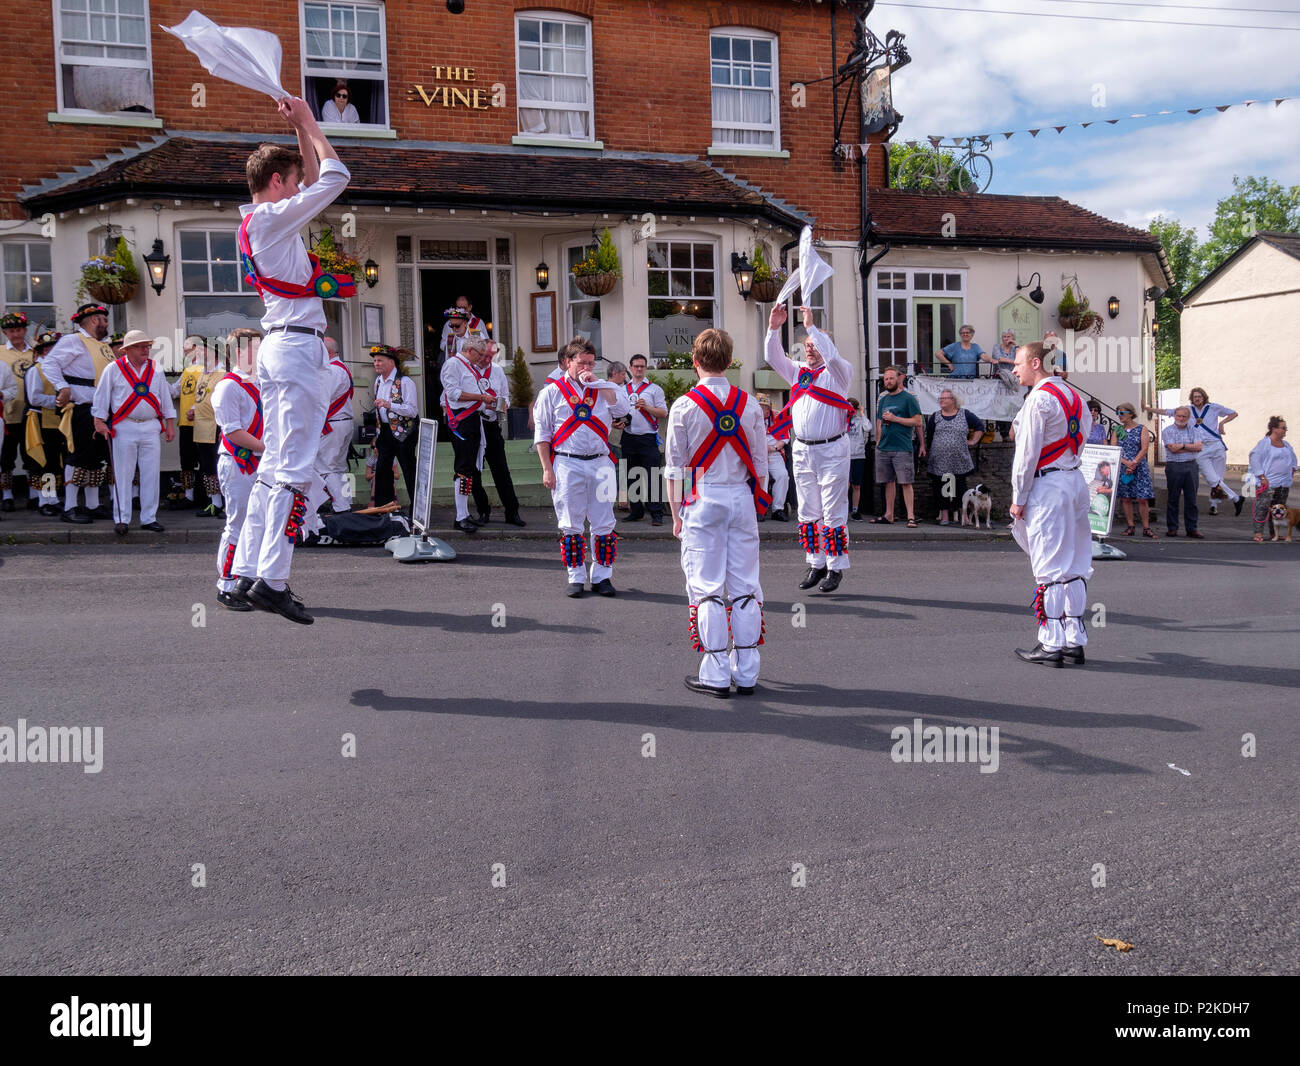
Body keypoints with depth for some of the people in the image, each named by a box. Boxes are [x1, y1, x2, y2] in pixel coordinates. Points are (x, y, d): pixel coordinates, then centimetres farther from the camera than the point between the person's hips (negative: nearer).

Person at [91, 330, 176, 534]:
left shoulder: (156, 370, 11)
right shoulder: (114, 369, 1)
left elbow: (166, 397, 15)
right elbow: (101, 395, 3)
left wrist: (170, 424, 12)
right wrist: (100, 421, -3)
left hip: (151, 427, 3)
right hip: (124, 427, -3)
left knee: (151, 474, 4)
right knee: (123, 475, 0)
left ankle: (149, 517, 12)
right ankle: (121, 519, 6)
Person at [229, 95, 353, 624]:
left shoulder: (258, 220, 19)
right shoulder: (272, 218, -8)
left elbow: (316, 179, 31)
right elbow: (334, 177, -8)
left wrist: (301, 127, 26)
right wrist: (307, 123, 4)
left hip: (279, 346, 10)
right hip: (296, 347, -10)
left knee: (274, 464, 11)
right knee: (294, 471, -12)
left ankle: (247, 572, 13)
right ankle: (272, 580, -13)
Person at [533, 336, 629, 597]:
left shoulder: (605, 389, 14)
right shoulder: (552, 391, 6)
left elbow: (622, 409, -7)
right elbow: (542, 433, 4)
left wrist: (596, 383, -7)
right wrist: (547, 469, -3)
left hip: (599, 464, 2)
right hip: (567, 465, -2)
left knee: (604, 524, 3)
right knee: (570, 525, 2)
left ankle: (602, 577, 13)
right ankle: (576, 578, 12)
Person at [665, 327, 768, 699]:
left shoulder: (685, 406, -6)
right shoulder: (749, 404, 3)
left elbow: (675, 466, -3)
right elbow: (760, 463, 7)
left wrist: (676, 513, 6)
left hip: (703, 501, -3)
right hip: (741, 499, 3)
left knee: (707, 588, 3)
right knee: (745, 587, 8)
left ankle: (716, 675, 6)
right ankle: (746, 674, 14)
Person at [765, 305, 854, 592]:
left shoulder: (838, 372, 0)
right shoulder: (798, 372, 16)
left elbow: (831, 355, -21)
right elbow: (773, 358, 7)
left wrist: (811, 326, -19)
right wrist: (773, 328, -5)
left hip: (831, 450, -6)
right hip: (802, 450, 6)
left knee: (833, 512, -4)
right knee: (808, 512, 9)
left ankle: (835, 568, 2)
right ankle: (816, 564, 18)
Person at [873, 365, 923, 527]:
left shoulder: (908, 398, -2)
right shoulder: (883, 399, 16)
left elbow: (917, 421, -8)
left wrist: (894, 418, -12)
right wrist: (877, 444, 13)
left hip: (902, 448, -6)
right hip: (883, 448, 6)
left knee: (905, 483, -7)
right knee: (889, 482, 10)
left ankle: (911, 517, -7)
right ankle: (889, 515, 16)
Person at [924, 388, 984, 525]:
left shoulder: (965, 415, 6)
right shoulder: (935, 417, 9)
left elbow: (980, 426, 14)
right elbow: (928, 437, 10)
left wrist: (972, 441, 7)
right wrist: (927, 452, 7)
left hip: (959, 461, -1)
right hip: (939, 461, 1)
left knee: (960, 487, 2)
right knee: (941, 488, 0)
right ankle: (944, 515, 6)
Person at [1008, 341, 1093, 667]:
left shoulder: (1038, 399, -12)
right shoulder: (1073, 396, 15)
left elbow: (1027, 452, -13)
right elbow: (1083, 434, 17)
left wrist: (1018, 498, -8)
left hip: (1047, 485, -9)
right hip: (1076, 481, 9)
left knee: (1049, 567, -5)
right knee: (1075, 565, 10)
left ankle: (1051, 645, -2)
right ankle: (1075, 642, 14)